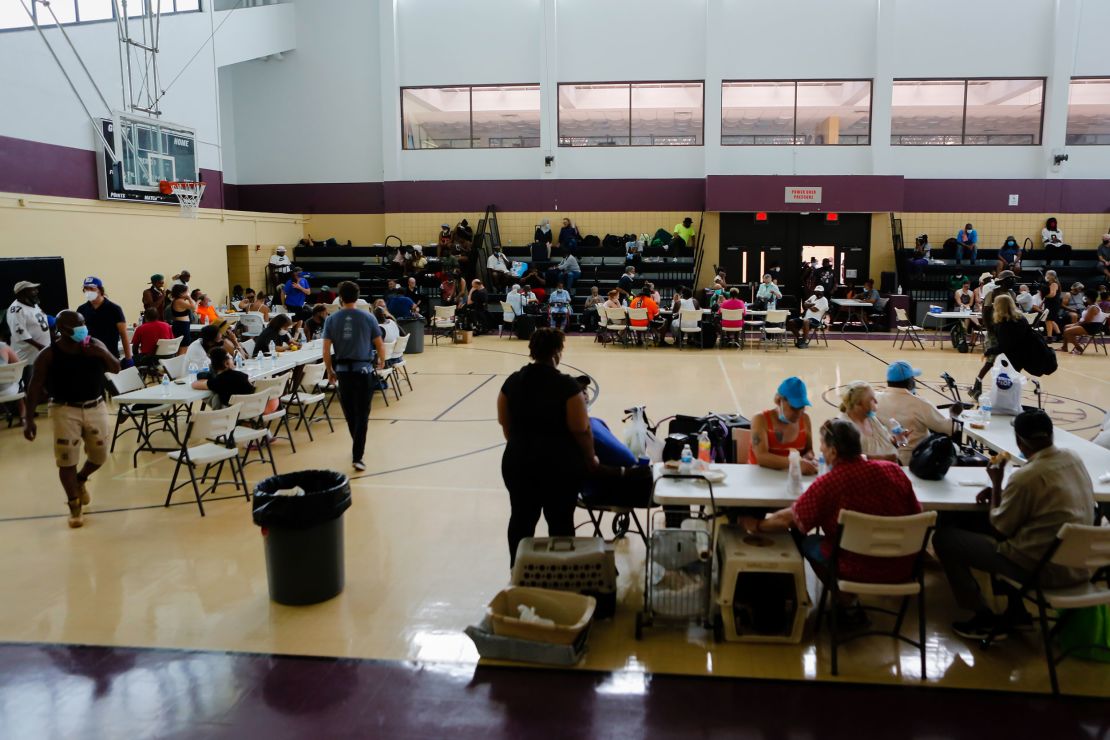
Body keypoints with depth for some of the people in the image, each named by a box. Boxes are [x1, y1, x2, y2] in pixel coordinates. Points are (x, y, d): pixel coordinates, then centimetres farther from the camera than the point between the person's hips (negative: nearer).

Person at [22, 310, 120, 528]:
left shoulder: (95, 345, 0)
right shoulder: (48, 355, -8)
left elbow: (116, 369, 3)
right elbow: (35, 387, -6)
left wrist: (103, 354, -18)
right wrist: (29, 418, -12)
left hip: (96, 407, 3)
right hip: (66, 410, -3)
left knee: (99, 456, 12)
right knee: (67, 461, -4)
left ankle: (81, 481, 44)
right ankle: (74, 507, 12)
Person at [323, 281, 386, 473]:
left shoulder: (332, 320, 0)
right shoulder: (368, 318, -4)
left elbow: (326, 350, -2)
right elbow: (380, 345, 0)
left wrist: (330, 371, 11)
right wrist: (382, 362, 19)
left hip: (343, 370, 2)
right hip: (364, 370, -2)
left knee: (349, 413, 19)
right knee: (362, 414, 0)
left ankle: (358, 447, 36)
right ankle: (357, 456, -7)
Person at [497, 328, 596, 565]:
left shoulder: (512, 381, -1)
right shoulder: (567, 386, -16)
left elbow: (505, 423, 8)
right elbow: (581, 430, -14)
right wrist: (590, 458, 2)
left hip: (518, 462, 5)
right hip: (561, 465, -4)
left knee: (522, 518, 16)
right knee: (561, 521, 8)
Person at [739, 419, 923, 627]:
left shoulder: (827, 483, -18)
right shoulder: (894, 470, -7)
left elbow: (787, 519, -8)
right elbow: (916, 513, 6)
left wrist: (757, 525, 10)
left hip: (859, 571, -5)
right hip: (902, 571, 5)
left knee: (807, 541, 16)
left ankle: (848, 604, 20)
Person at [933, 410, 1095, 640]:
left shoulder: (1026, 476, -22)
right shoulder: (1073, 458, 0)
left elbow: (998, 529, -9)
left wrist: (996, 482, 0)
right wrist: (1000, 492, 9)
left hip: (1047, 569, -8)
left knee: (944, 538, -4)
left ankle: (986, 620, 7)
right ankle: (1019, 611, 30)